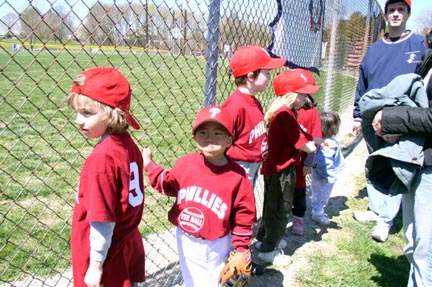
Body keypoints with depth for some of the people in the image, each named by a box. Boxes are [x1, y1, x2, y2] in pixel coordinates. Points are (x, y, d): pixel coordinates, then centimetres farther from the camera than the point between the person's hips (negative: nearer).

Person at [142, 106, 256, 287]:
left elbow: (244, 216, -11)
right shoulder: (185, 164, -11)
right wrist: (148, 164, 7)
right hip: (186, 241, 3)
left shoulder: (237, 176, -19)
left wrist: (241, 251, -6)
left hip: (216, 245, -3)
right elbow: (168, 184, 10)